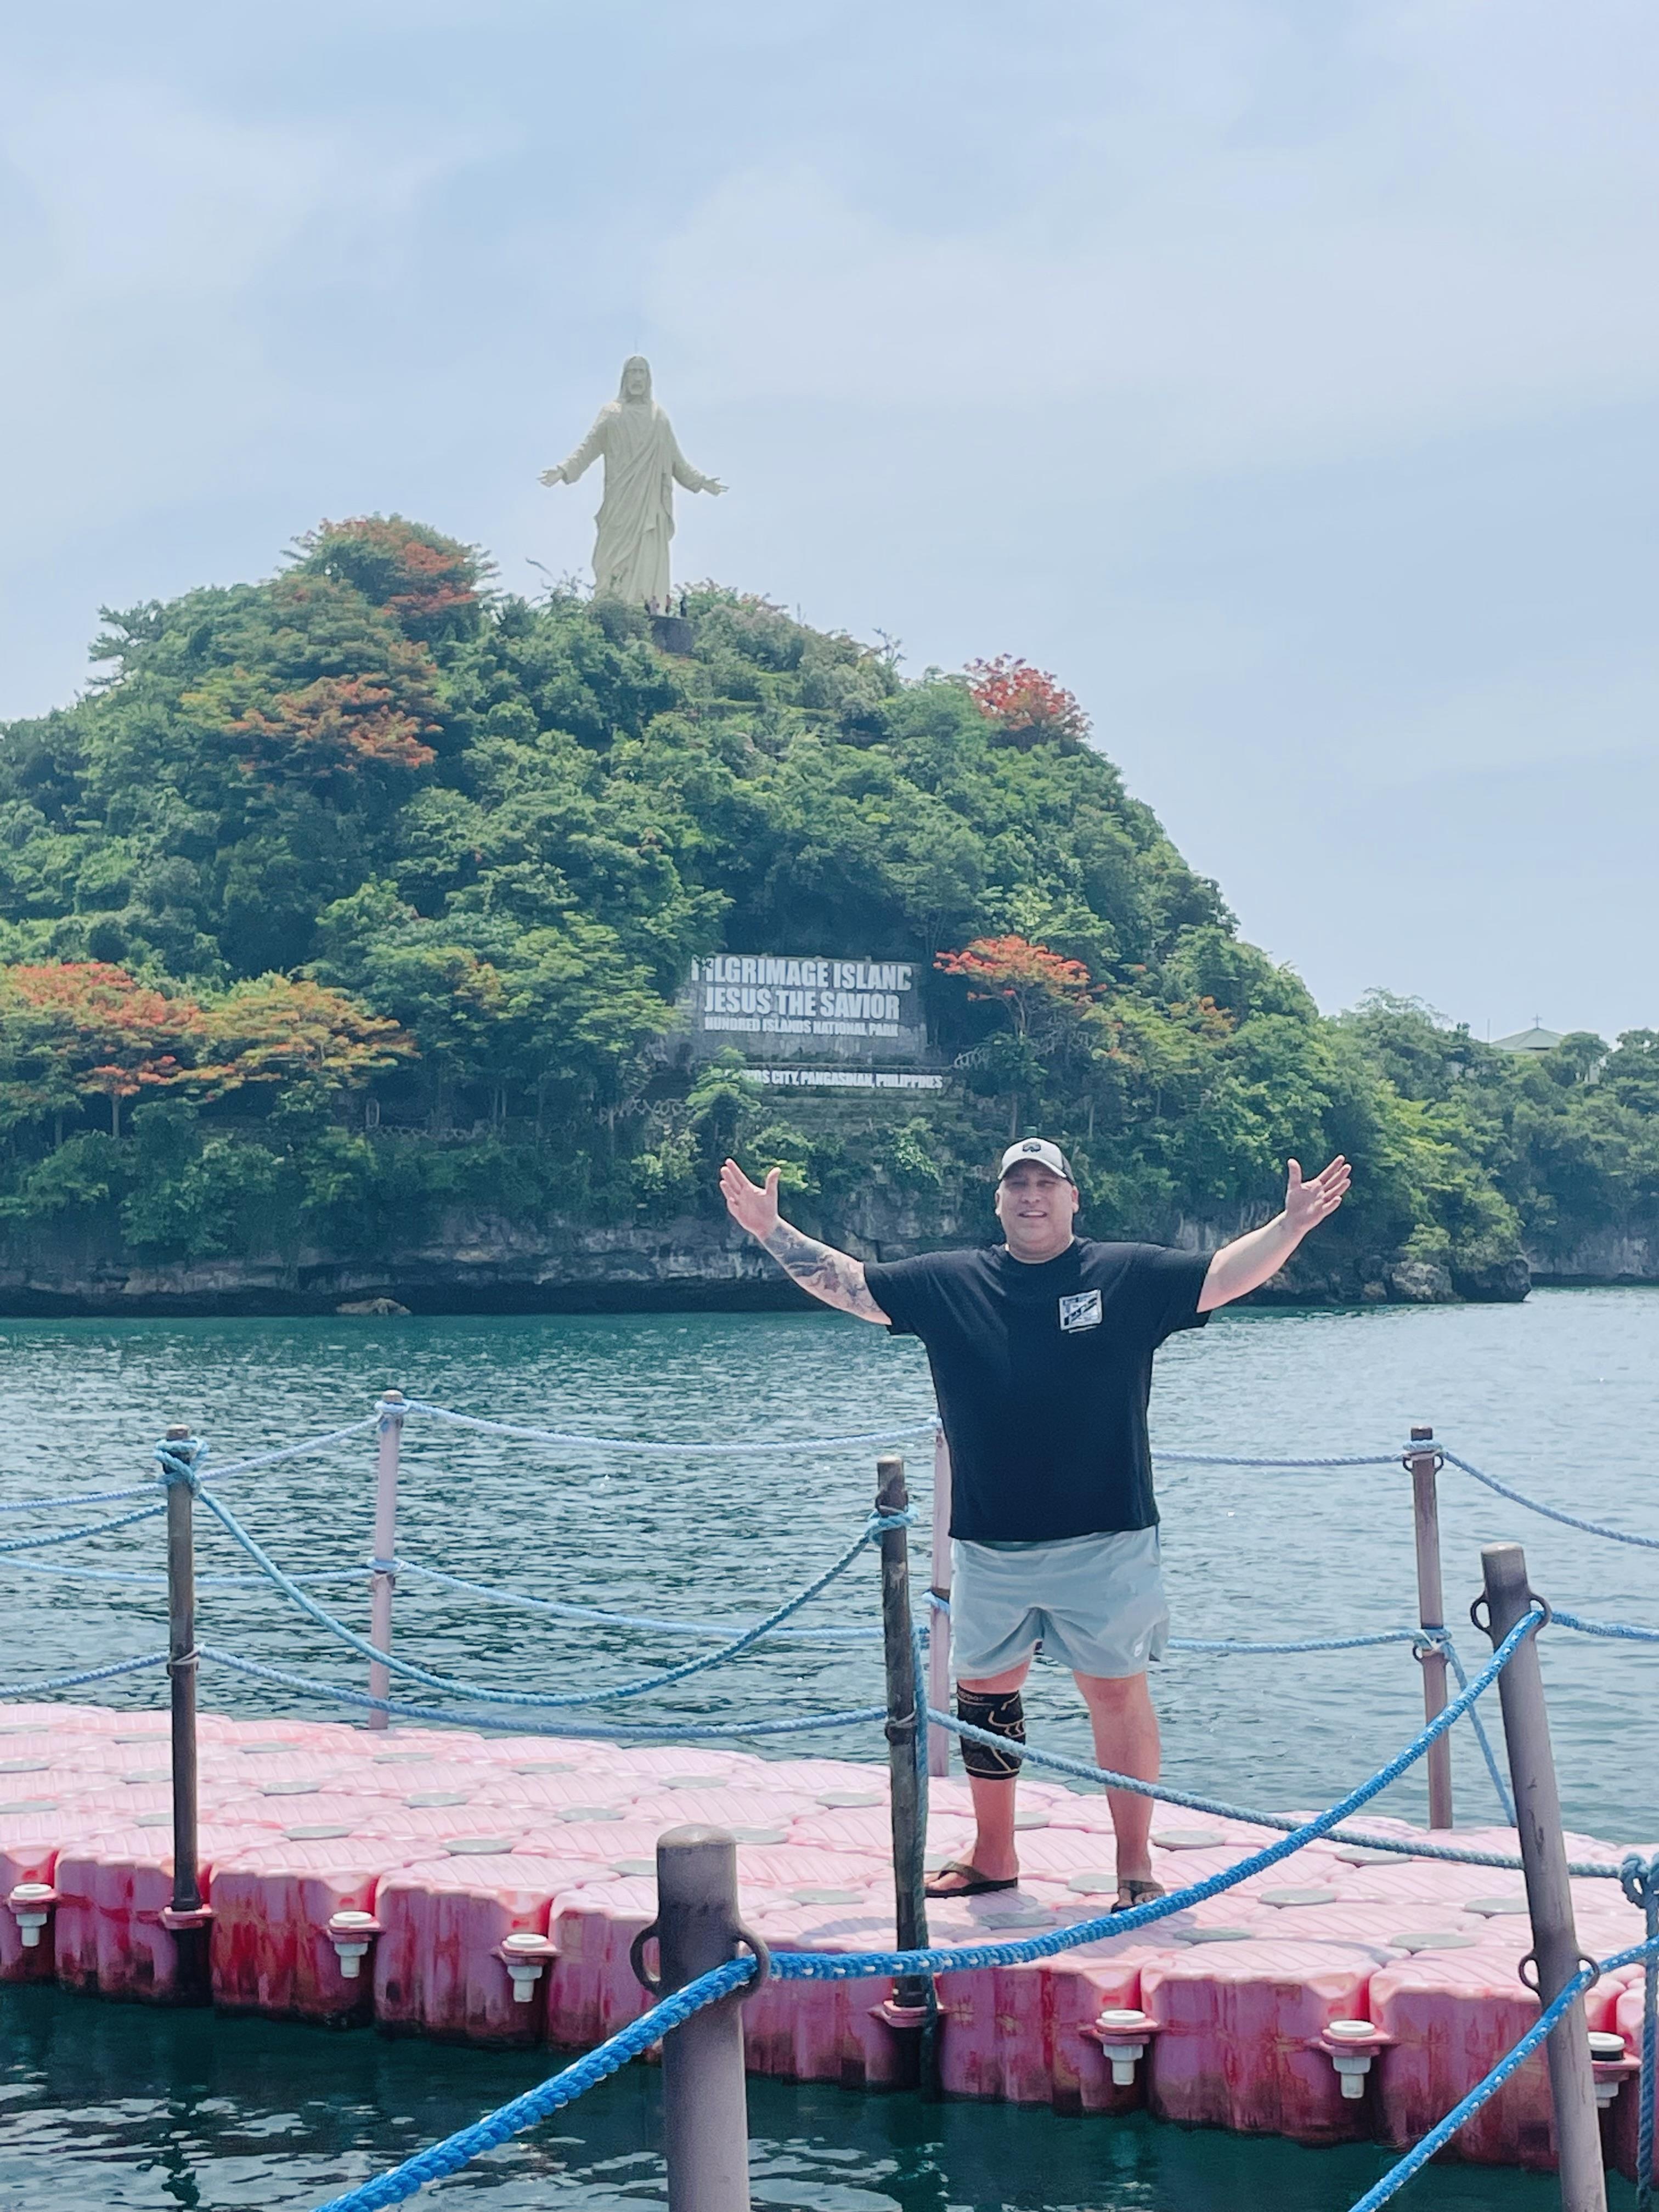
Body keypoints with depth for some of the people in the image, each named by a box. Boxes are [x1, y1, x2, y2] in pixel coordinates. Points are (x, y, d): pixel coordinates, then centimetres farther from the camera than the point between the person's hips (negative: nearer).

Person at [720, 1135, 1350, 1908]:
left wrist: (1293, 1223, -13)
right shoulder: (947, 1283, 7)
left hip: (1103, 1539, -3)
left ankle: (1135, 1865, 11)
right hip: (987, 1545, 3)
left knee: (1118, 1692, 0)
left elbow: (1224, 1274, 1)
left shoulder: (1130, 1276, 2)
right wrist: (771, 1231, 5)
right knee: (984, 1692, 12)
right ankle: (992, 1855, 27)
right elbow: (847, 1282, 11)